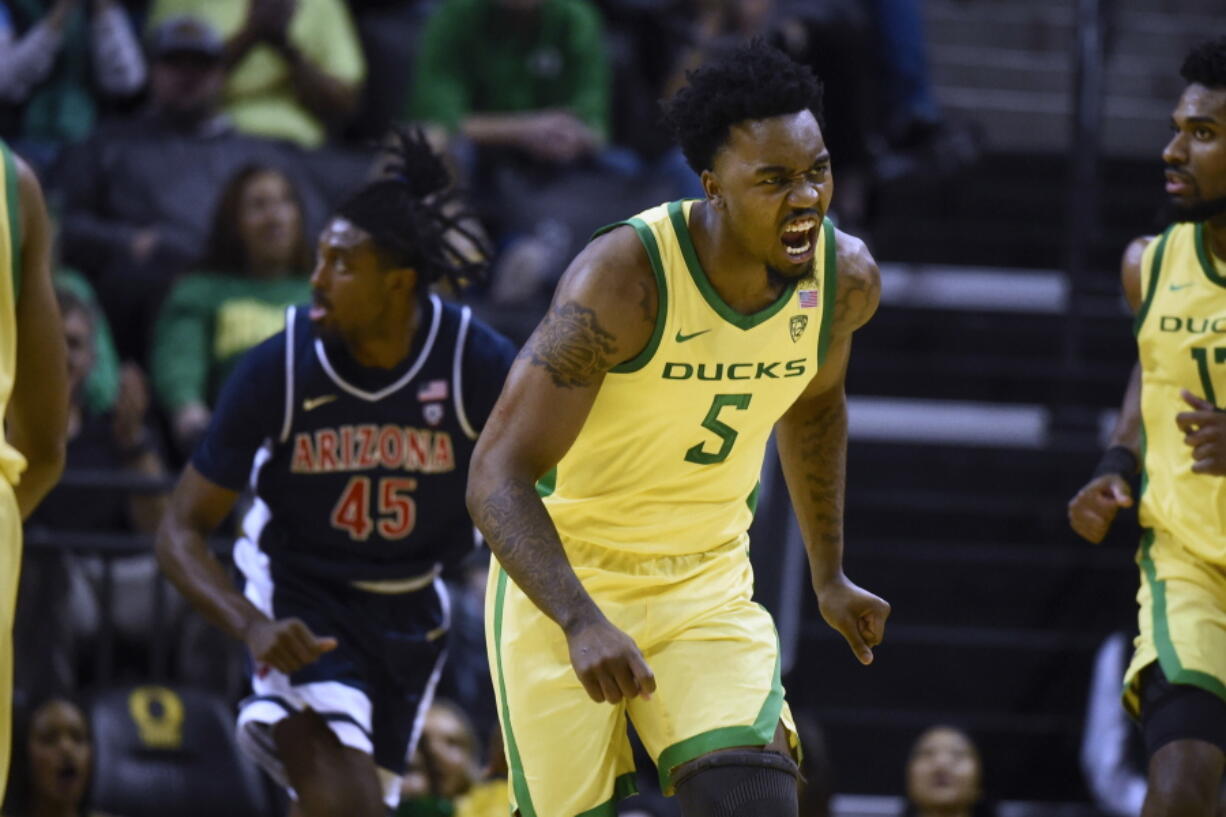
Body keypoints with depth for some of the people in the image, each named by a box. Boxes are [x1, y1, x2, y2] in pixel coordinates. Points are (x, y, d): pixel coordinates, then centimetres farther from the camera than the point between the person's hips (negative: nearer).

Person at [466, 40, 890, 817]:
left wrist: (829, 575, 21)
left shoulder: (847, 277, -8)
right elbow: (498, 477, -26)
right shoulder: (624, 278, -26)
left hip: (709, 580, 4)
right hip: (565, 577, -4)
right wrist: (582, 623, -39)